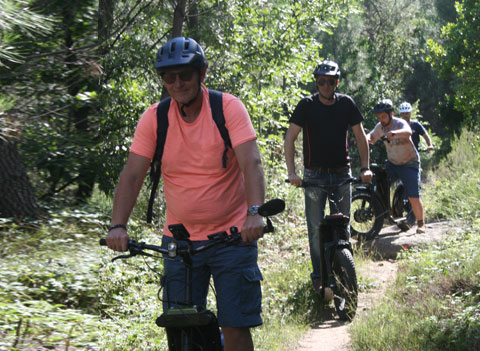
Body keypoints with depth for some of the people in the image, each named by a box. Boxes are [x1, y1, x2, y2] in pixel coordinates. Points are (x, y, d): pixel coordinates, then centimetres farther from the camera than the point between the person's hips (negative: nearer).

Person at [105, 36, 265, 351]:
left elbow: (252, 162, -20)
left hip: (232, 234, -2)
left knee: (235, 326, -5)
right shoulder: (154, 117, -2)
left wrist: (255, 212, -36)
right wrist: (118, 226, -19)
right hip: (180, 239, 3)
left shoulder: (229, 107, -10)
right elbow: (132, 175, -5)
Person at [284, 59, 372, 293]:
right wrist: (292, 172, -19)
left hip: (342, 173, 2)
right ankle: (318, 274, 5)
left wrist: (365, 167, -8)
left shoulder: (346, 103, 0)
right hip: (314, 174, -2)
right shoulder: (307, 105, -6)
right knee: (316, 227, -4)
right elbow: (290, 138, -8)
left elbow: (360, 136, 4)